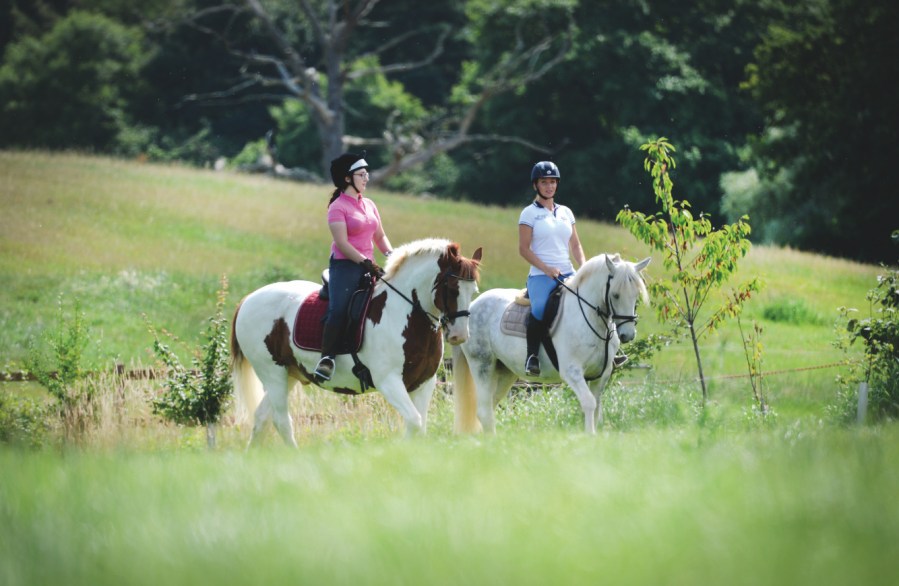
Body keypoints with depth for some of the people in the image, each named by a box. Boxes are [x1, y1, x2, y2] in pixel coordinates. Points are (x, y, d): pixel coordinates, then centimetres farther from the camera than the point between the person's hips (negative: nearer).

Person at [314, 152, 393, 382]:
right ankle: (327, 358, -24)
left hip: (367, 266, 7)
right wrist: (366, 263, -22)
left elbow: (380, 236, 21)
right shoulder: (338, 208, -6)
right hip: (345, 266, -7)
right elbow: (342, 243, -15)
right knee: (338, 310, -25)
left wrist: (390, 254, 1)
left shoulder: (369, 205, 16)